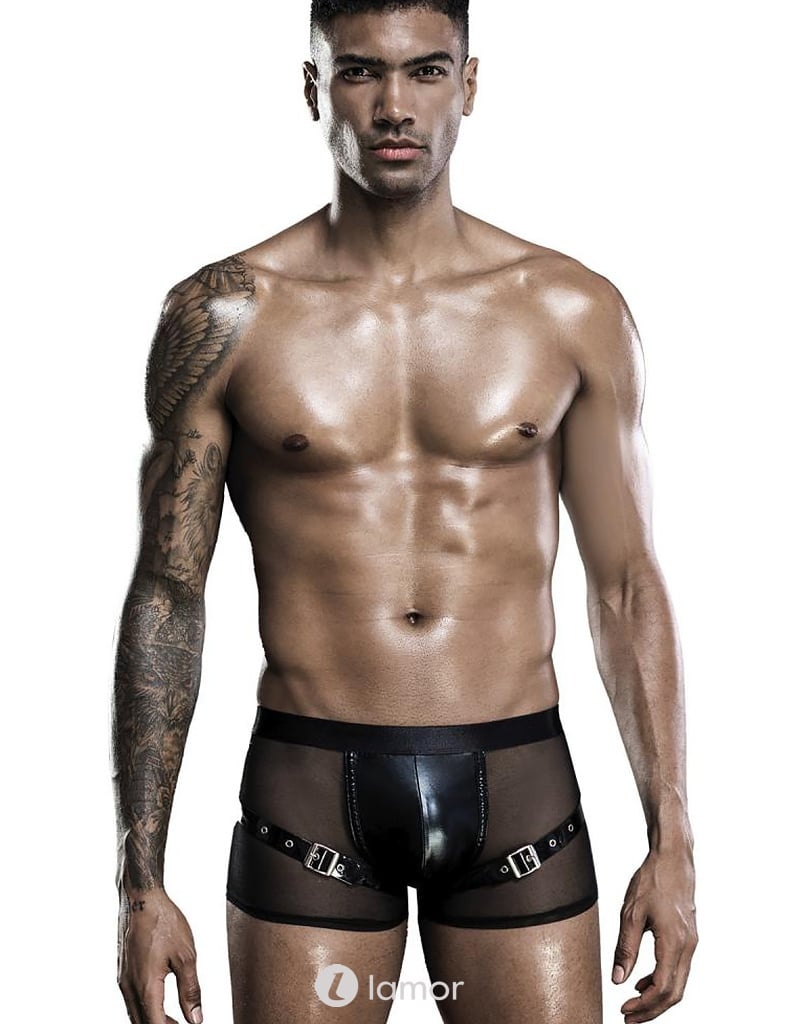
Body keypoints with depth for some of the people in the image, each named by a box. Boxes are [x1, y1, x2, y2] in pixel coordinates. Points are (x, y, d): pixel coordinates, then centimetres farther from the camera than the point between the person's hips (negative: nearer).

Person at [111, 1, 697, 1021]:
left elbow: (628, 584, 6)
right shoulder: (226, 314, -1)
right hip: (309, 787, -1)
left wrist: (671, 838, 2)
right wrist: (140, 881, -3)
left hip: (518, 785, 1)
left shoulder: (575, 312, 2)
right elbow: (166, 594, 0)